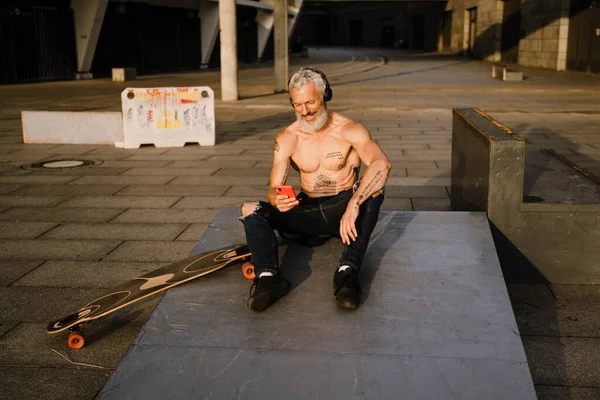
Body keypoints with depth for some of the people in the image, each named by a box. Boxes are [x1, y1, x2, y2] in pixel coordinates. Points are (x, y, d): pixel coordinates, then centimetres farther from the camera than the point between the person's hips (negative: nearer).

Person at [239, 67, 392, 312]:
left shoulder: (349, 130, -10)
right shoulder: (286, 139, -1)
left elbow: (382, 164, -29)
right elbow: (275, 188, -6)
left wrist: (353, 206, -42)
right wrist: (277, 199, -33)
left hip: (343, 209, -2)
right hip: (307, 213, 3)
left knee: (373, 190, -33)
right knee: (249, 210, -17)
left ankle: (348, 271, -42)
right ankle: (268, 276, -41)